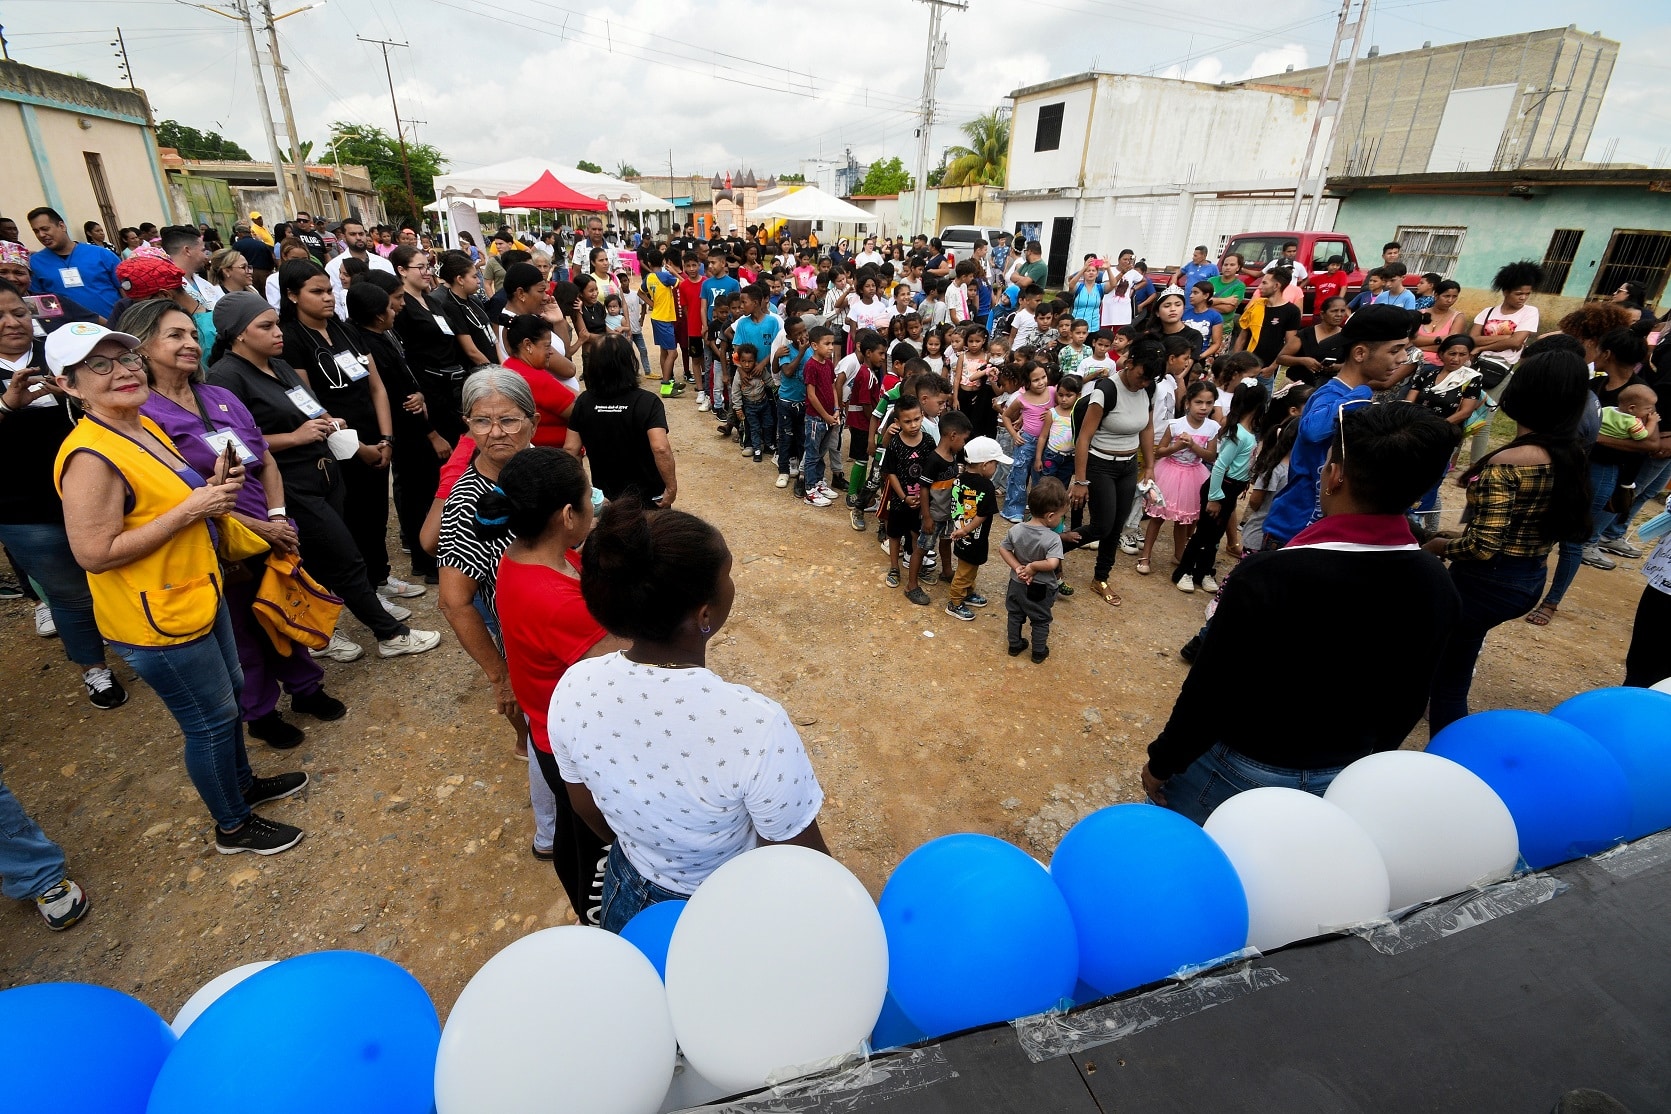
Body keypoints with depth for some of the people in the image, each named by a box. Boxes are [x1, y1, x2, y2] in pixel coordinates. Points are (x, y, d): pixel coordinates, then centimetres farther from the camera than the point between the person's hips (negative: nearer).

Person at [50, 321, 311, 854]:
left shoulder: (145, 427, 4)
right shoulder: (90, 458, -25)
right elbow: (95, 553, -27)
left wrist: (214, 488, -4)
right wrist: (191, 510, -26)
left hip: (198, 595, 9)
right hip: (157, 623, -9)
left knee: (230, 693, 25)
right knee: (212, 721, 8)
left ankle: (243, 783, 48)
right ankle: (233, 826, 30)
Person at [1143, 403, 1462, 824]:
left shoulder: (1269, 576, -31)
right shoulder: (1438, 586, -10)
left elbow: (1209, 691, -23)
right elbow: (1407, 705, 3)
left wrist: (1161, 761, -8)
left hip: (1238, 771, -5)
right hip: (1340, 779, 6)